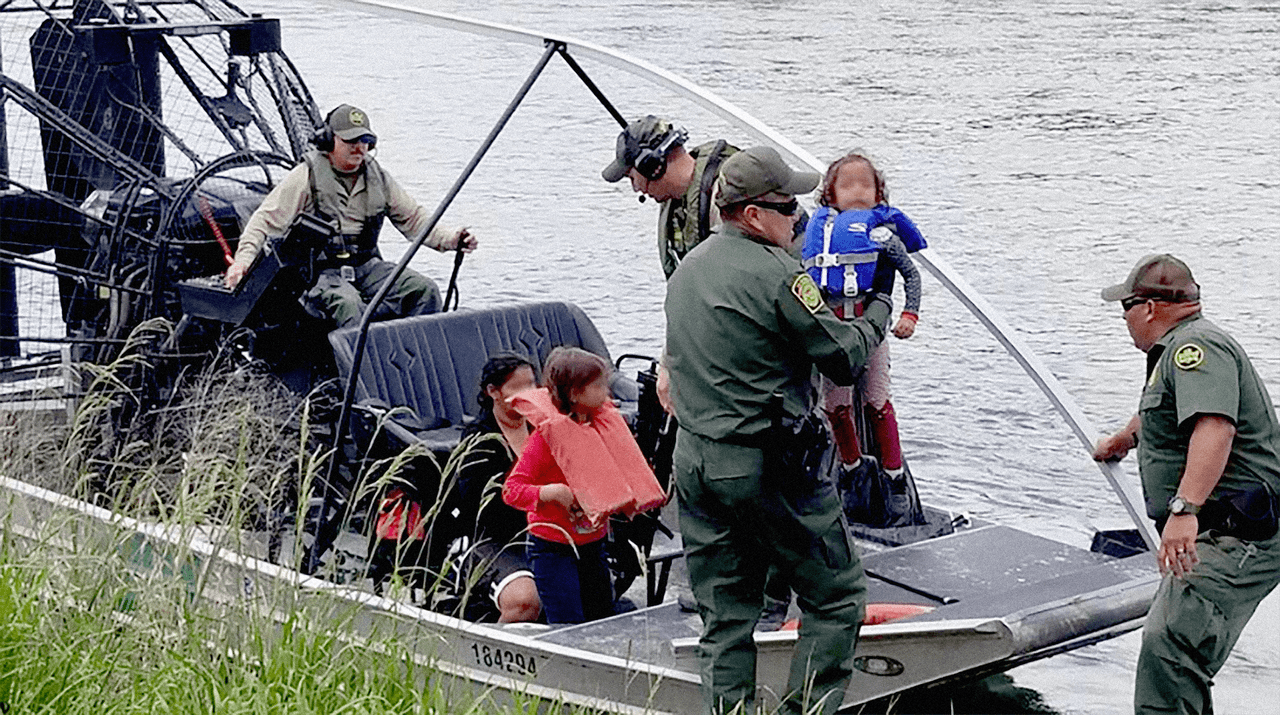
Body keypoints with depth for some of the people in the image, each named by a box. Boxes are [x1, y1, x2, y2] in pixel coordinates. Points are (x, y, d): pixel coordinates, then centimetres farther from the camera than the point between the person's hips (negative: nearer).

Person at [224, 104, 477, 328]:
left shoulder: (378, 178, 13)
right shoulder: (306, 177, -2)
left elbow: (413, 217, 18)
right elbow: (266, 219, -5)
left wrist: (449, 238, 0)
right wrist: (243, 259, -20)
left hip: (366, 266, 5)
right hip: (318, 271, -5)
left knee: (424, 290, -14)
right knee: (347, 303, -37)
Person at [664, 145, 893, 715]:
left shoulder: (687, 269, 12)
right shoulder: (775, 273, -14)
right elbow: (845, 358, -11)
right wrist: (877, 309, 10)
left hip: (694, 460, 8)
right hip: (768, 468, -8)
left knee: (724, 615, 12)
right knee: (837, 595, 6)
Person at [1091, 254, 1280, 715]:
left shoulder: (1196, 345, -12)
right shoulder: (1177, 350, 24)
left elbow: (1214, 427, -30)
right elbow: (1156, 416, 47)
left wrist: (1185, 509, -40)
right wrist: (1119, 441, 65)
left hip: (1239, 538, -11)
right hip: (1215, 538, 11)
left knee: (1168, 647, -25)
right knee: (1166, 644, 14)